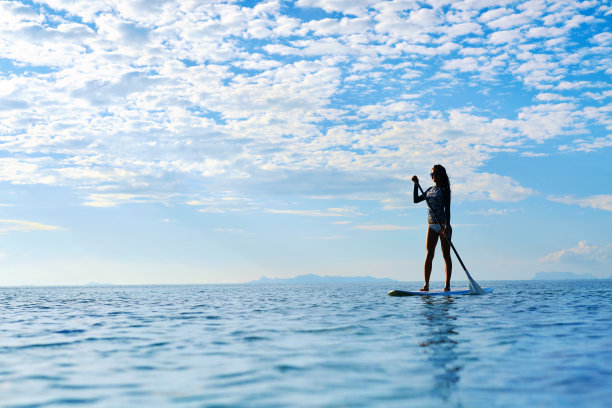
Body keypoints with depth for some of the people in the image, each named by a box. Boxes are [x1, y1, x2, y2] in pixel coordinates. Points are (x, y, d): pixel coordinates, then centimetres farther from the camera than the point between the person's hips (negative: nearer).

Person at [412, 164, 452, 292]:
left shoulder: (445, 190, -3)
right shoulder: (430, 190, 16)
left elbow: (447, 208, -11)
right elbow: (416, 200, 18)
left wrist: (447, 225, -21)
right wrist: (416, 184, 10)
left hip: (443, 225, -5)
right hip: (432, 226, 5)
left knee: (446, 255, 0)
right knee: (429, 254, -3)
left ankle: (447, 285, 4)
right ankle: (426, 284, -5)